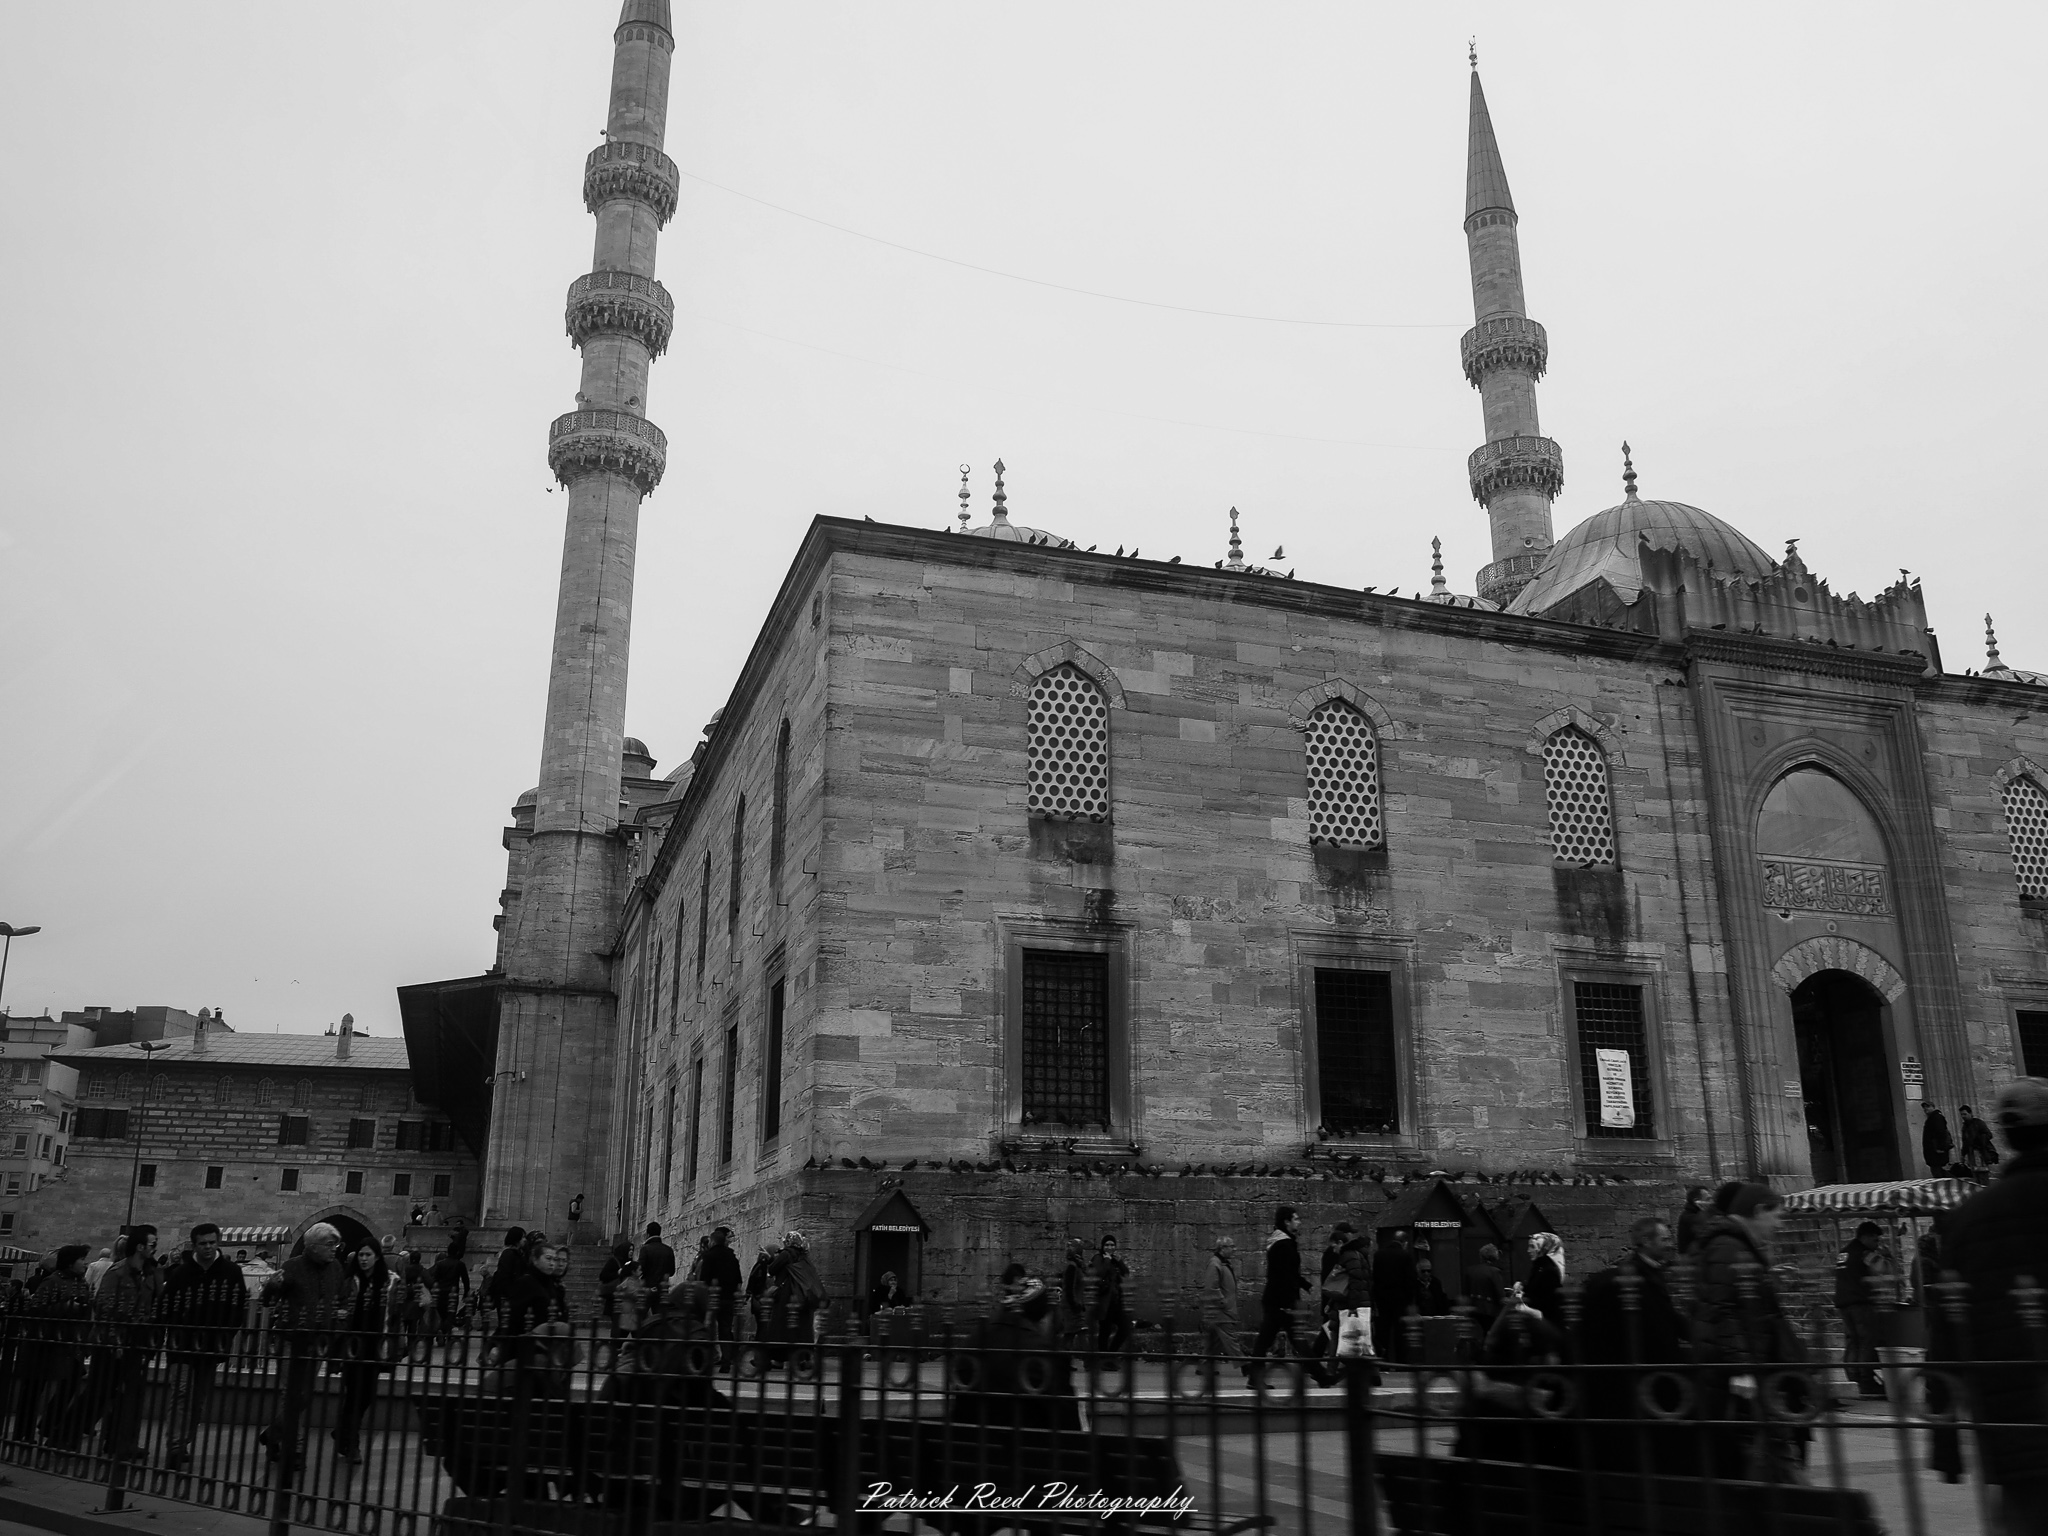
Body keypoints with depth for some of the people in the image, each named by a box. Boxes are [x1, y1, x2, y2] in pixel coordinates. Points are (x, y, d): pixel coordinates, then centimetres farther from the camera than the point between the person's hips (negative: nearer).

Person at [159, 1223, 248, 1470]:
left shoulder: (232, 1273, -2)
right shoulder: (179, 1273, -6)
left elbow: (240, 1309, 0)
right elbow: (167, 1310, -4)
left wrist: (225, 1337, -6)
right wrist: (180, 1336, -11)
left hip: (213, 1348, 3)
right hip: (183, 1346, -3)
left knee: (200, 1401, 10)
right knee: (181, 1395, -14)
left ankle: (183, 1446, 23)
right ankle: (175, 1448, -17)